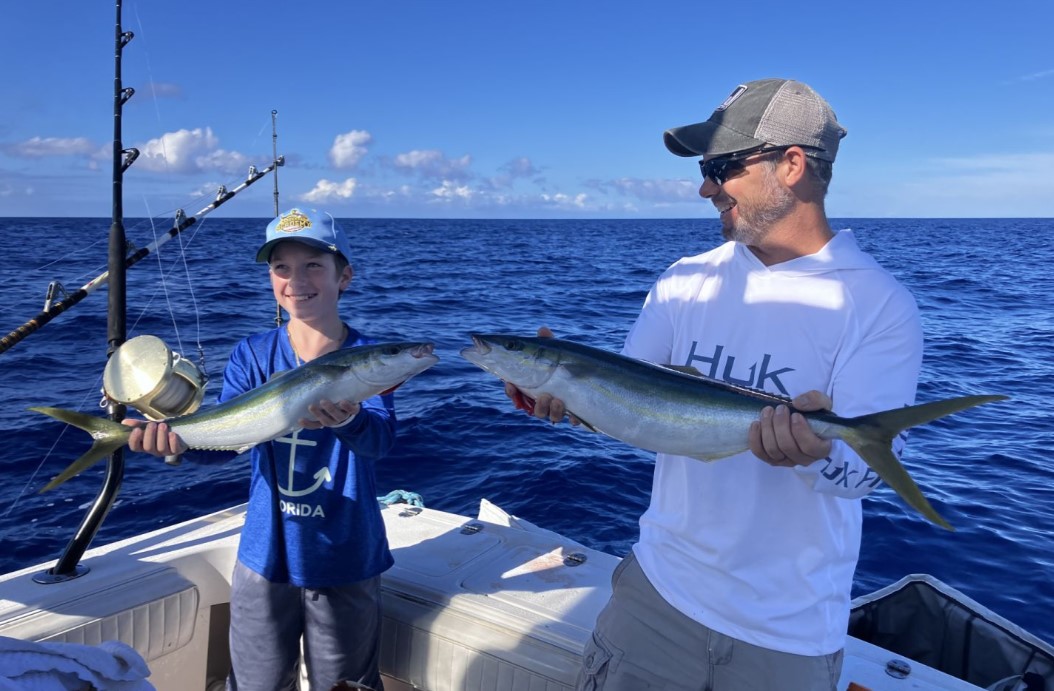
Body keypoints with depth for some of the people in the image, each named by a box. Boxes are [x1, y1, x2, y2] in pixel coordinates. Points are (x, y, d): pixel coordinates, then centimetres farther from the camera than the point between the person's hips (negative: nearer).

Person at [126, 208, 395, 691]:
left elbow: (380, 438, -27)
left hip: (345, 564, -2)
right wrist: (177, 438, -37)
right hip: (264, 558, 2)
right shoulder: (253, 355, -3)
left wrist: (347, 420, -50)